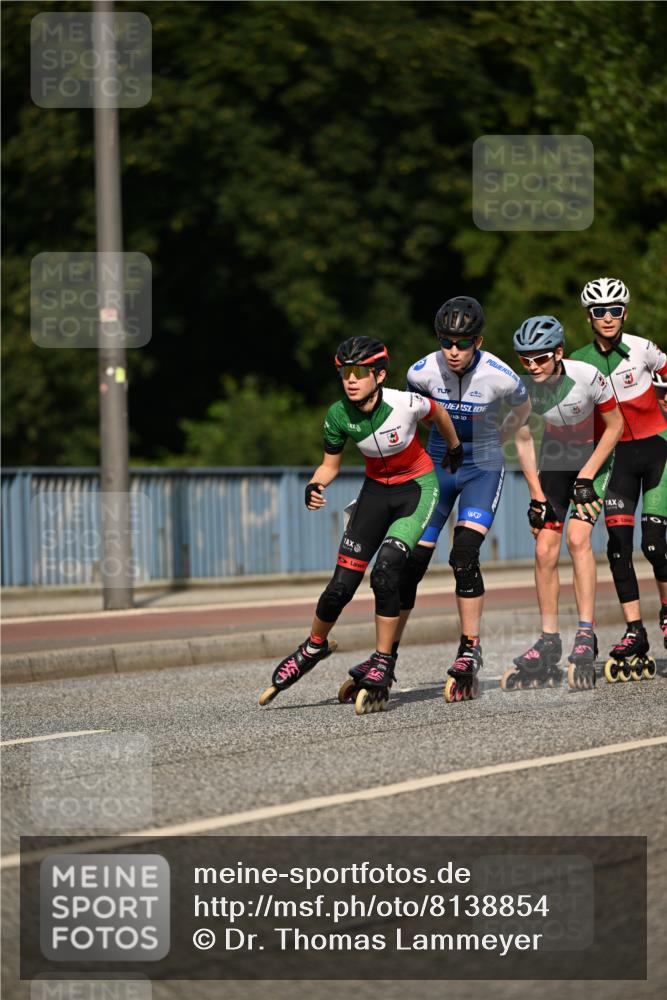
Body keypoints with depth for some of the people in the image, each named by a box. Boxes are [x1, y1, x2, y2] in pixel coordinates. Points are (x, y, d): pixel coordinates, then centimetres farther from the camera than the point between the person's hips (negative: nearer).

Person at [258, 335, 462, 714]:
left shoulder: (405, 404, -27)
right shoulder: (339, 416, -17)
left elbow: (439, 412, -3)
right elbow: (330, 465, -2)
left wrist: (454, 447, 16)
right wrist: (315, 487, -24)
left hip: (417, 488, -3)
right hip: (376, 488, 3)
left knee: (385, 572, -22)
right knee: (342, 585, -1)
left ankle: (382, 665, -9)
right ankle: (313, 648, 26)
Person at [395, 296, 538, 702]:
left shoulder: (500, 377, -19)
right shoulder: (423, 372, -14)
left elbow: (523, 409, 5)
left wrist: (494, 443, 7)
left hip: (483, 469, -2)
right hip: (437, 467, 2)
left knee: (464, 555, -21)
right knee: (411, 563, -3)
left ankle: (470, 652, -8)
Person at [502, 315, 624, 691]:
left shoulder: (587, 376, -29)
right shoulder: (523, 388, -20)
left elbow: (615, 426, -15)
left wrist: (586, 477, -19)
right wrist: (537, 496, -10)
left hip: (595, 455, -3)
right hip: (556, 458, 3)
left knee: (578, 537, -22)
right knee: (545, 550, -6)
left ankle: (586, 636, -20)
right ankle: (549, 644, 4)